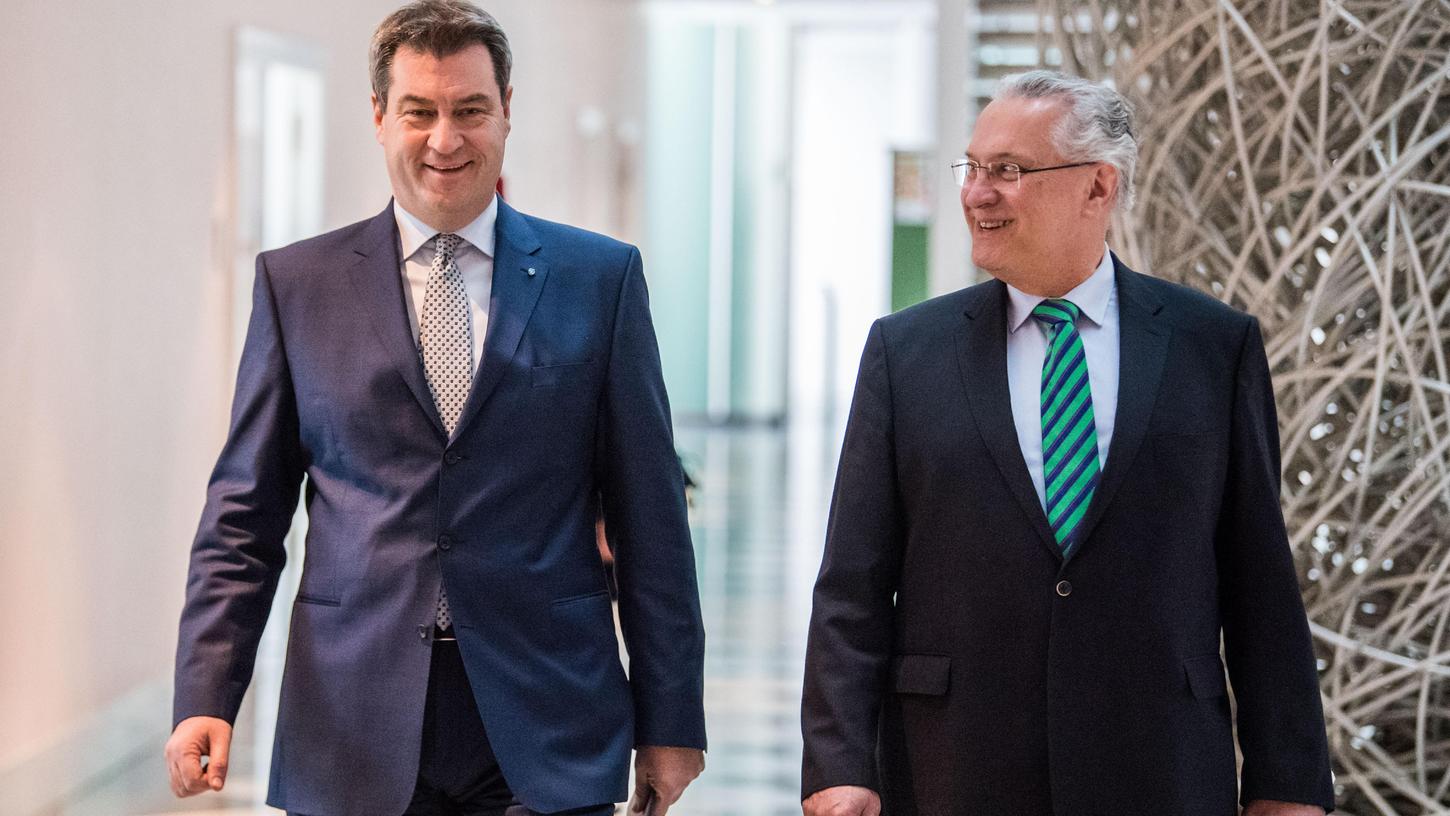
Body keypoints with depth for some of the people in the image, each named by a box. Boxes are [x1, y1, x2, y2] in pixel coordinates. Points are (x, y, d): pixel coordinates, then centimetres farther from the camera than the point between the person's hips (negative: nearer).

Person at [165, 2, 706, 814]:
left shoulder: (601, 278, 5)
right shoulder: (297, 283, 7)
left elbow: (651, 517, 4)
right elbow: (245, 512, 6)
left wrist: (671, 724, 2)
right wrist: (206, 697, -6)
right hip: (356, 743, 1)